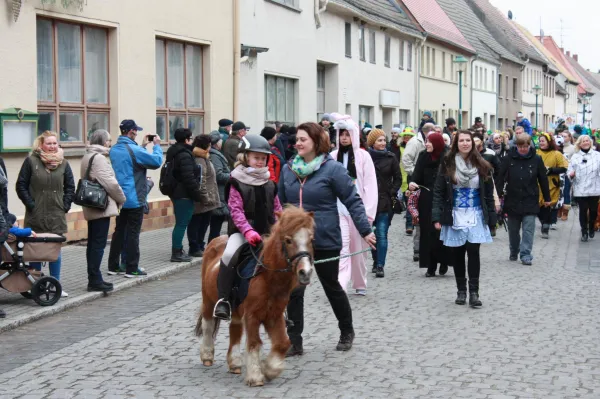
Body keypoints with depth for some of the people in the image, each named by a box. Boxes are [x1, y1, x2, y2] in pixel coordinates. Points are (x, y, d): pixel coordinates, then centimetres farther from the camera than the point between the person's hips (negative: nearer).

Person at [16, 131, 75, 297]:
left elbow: (70, 188, 12)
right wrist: (31, 205, -8)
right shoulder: (31, 161, -3)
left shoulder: (63, 163, 7)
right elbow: (21, 186, -2)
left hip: (57, 216, 2)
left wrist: (65, 206, 1)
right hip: (36, 215, -2)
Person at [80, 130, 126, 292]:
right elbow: (110, 183, -18)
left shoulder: (87, 157, 17)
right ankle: (95, 280, -3)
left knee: (94, 244, 12)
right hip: (101, 207, -10)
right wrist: (121, 199, -2)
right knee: (99, 244, -6)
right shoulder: (98, 158, -15)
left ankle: (94, 279, 18)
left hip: (91, 208, 10)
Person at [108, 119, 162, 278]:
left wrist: (142, 146, 17)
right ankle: (131, 269, 1)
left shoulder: (114, 150, 7)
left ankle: (113, 266, 20)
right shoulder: (133, 150, -18)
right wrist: (157, 145, -2)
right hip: (134, 199, -7)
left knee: (119, 231, 15)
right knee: (133, 234, -1)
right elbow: (156, 161, -17)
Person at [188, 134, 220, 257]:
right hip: (201, 202, -10)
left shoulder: (204, 160, 17)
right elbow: (200, 183, -22)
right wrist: (206, 198, -20)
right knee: (196, 223, -2)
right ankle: (195, 248, 2)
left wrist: (209, 198, 21)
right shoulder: (199, 161, -17)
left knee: (203, 224, 16)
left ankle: (199, 246, 24)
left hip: (206, 201, 10)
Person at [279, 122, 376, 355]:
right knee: (294, 291, -1)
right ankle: (294, 342, 7)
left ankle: (347, 332, 34)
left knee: (332, 287, 12)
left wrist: (365, 230, -12)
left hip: (325, 240, -4)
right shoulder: (288, 169, 4)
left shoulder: (332, 168, -10)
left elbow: (353, 201, -10)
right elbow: (281, 203, 14)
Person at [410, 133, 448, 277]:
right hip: (426, 200, 3)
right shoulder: (423, 156, 8)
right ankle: (431, 266, 9)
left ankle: (444, 262, 12)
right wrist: (412, 182, -18)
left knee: (442, 231, -5)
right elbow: (417, 173, 3)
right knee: (428, 232, 3)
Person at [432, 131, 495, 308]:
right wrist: (437, 216, -11)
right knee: (458, 254, 7)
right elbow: (438, 192, -4)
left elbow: (489, 194, 5)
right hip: (455, 216, 0)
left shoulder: (481, 166, 2)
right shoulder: (447, 164, -2)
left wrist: (491, 218, 2)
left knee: (473, 252, -8)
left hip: (475, 216, 0)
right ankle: (461, 291, 18)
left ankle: (474, 292, -4)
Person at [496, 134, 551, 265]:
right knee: (513, 230, 13)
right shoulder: (508, 159, -4)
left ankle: (526, 255, -2)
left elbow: (543, 179, 3)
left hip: (530, 201, -1)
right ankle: (514, 252, 29)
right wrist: (499, 194, -9)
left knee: (528, 229, -5)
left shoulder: (536, 159, -3)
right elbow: (500, 177, -1)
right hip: (512, 201, 1)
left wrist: (547, 198, 8)